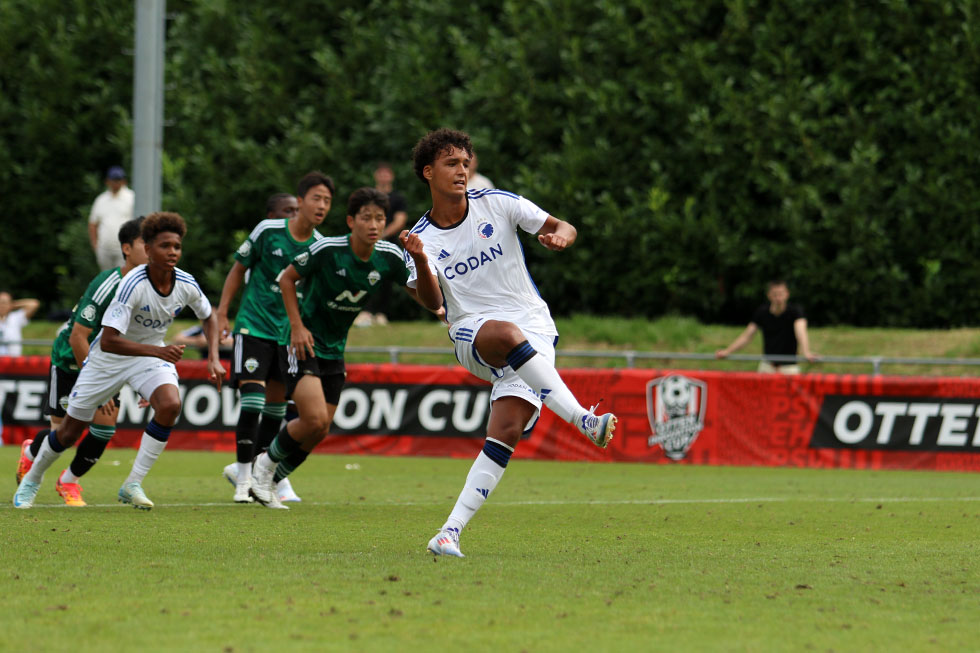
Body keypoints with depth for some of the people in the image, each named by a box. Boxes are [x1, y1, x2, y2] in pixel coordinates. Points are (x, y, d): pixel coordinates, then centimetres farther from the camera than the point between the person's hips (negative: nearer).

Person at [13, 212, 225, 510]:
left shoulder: (186, 284, -15)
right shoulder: (132, 284, -32)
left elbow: (208, 317, 8)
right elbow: (108, 341, -36)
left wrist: (214, 359, -6)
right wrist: (158, 351, -44)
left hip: (153, 354, 3)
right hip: (109, 358, -3)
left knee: (170, 404, -28)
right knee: (70, 431, 7)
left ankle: (133, 485, -16)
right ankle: (32, 479, 38)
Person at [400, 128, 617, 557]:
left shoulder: (497, 204, 3)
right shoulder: (423, 237, 1)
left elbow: (562, 228, 3)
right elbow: (431, 302, -13)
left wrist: (561, 236, -22)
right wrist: (420, 261, -33)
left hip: (534, 327, 1)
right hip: (471, 335, -1)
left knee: (506, 430, -18)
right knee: (507, 334, -39)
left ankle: (451, 531, -22)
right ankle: (584, 420, -44)